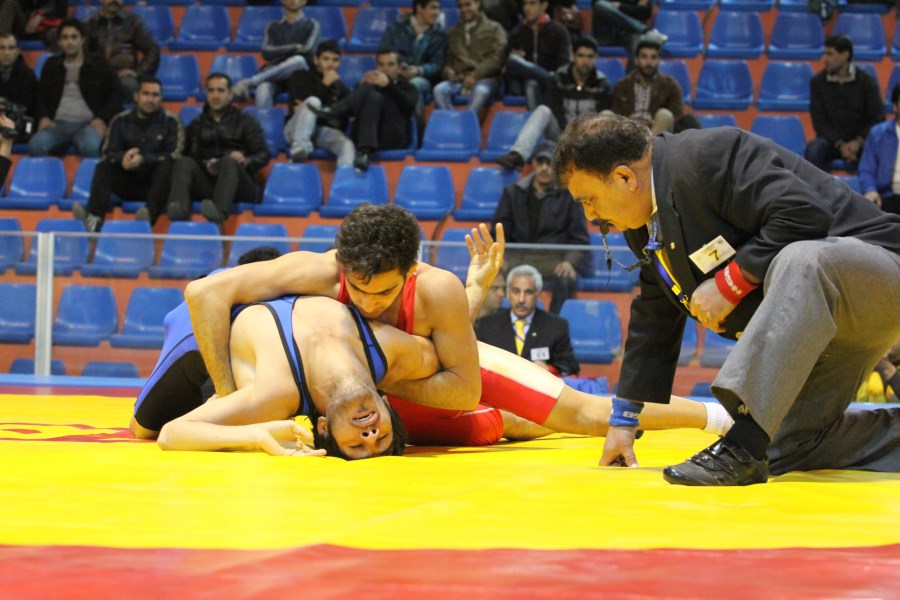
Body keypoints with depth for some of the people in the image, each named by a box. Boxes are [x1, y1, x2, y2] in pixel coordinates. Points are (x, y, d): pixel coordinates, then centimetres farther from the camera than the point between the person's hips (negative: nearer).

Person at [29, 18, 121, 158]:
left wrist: (102, 119, -6)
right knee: (36, 145, -32)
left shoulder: (99, 66, 10)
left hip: (88, 124, -2)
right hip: (58, 124, 2)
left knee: (91, 146, -40)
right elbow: (41, 96, 22)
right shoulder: (51, 65, 18)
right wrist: (43, 118, 2)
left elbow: (114, 95, 10)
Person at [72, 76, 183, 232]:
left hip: (155, 182, -2)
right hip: (128, 183, 2)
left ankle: (150, 214, -53)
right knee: (103, 167, -21)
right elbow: (108, 153, -2)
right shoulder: (121, 121, 7)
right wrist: (123, 158, -27)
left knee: (167, 166, -30)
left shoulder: (170, 122, 0)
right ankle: (94, 217, -43)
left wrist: (144, 159, -27)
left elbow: (174, 155, -12)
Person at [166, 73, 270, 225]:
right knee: (183, 162, -26)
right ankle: (177, 207, -55)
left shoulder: (246, 122, 19)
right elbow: (190, 156, 11)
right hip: (206, 183, 2)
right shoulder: (197, 125, 25)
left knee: (228, 160, -35)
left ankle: (219, 210, -64)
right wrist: (205, 166, -12)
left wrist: (246, 161, -14)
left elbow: (264, 155, 8)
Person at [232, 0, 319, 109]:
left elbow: (307, 50, -2)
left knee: (298, 60, -37)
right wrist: (296, 48, -1)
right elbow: (266, 53, 3)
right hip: (276, 77, 1)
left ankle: (248, 82, -36)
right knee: (263, 88, -35)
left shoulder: (311, 25, 15)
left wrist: (279, 51, 3)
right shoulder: (273, 27, 20)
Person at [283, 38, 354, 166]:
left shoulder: (342, 87, 21)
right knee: (313, 102, -33)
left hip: (326, 130, 2)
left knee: (347, 146, -32)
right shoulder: (300, 78, 14)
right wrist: (325, 86, -4)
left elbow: (343, 122, 9)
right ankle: (300, 146, -49)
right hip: (297, 130, -2)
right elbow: (296, 107, -5)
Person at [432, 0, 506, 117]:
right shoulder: (452, 33, 27)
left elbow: (497, 58, 2)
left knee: (480, 91, -39)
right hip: (458, 78, 3)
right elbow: (446, 58, 21)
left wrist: (475, 75, -12)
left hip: (485, 78, -3)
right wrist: (448, 71, -5)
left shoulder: (494, 29, 15)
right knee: (439, 90, -31)